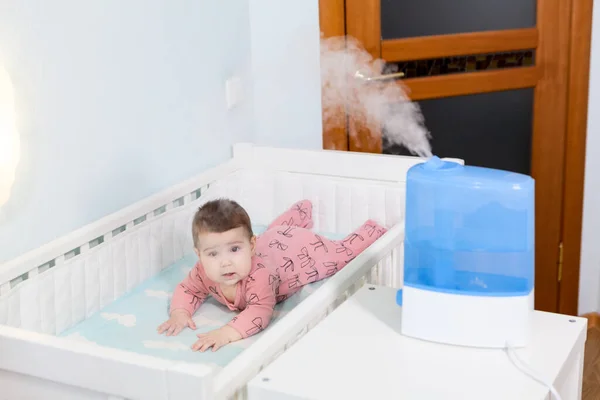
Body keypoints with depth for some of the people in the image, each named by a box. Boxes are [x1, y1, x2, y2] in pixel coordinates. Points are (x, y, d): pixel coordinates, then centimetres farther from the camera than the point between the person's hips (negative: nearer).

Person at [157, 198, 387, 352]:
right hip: (272, 243, 7)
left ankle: (372, 230, 46)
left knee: (343, 252, 19)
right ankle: (302, 211, 68)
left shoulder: (258, 274, -51)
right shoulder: (204, 272, -34)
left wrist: (228, 332, -74)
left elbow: (261, 312, -60)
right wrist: (179, 313, -39)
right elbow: (187, 290, -17)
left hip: (306, 251, -7)